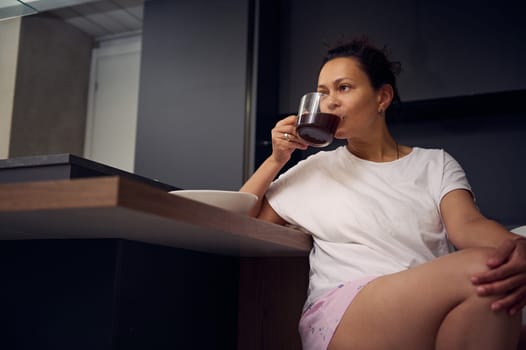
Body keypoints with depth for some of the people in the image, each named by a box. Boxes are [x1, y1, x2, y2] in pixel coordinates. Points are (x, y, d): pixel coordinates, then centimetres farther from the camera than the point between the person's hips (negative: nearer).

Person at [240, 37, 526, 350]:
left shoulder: (436, 164, 17)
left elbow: (468, 224, -4)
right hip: (337, 315, -1)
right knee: (480, 269, -30)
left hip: (432, 309, 1)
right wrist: (276, 160, 9)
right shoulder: (316, 169, 18)